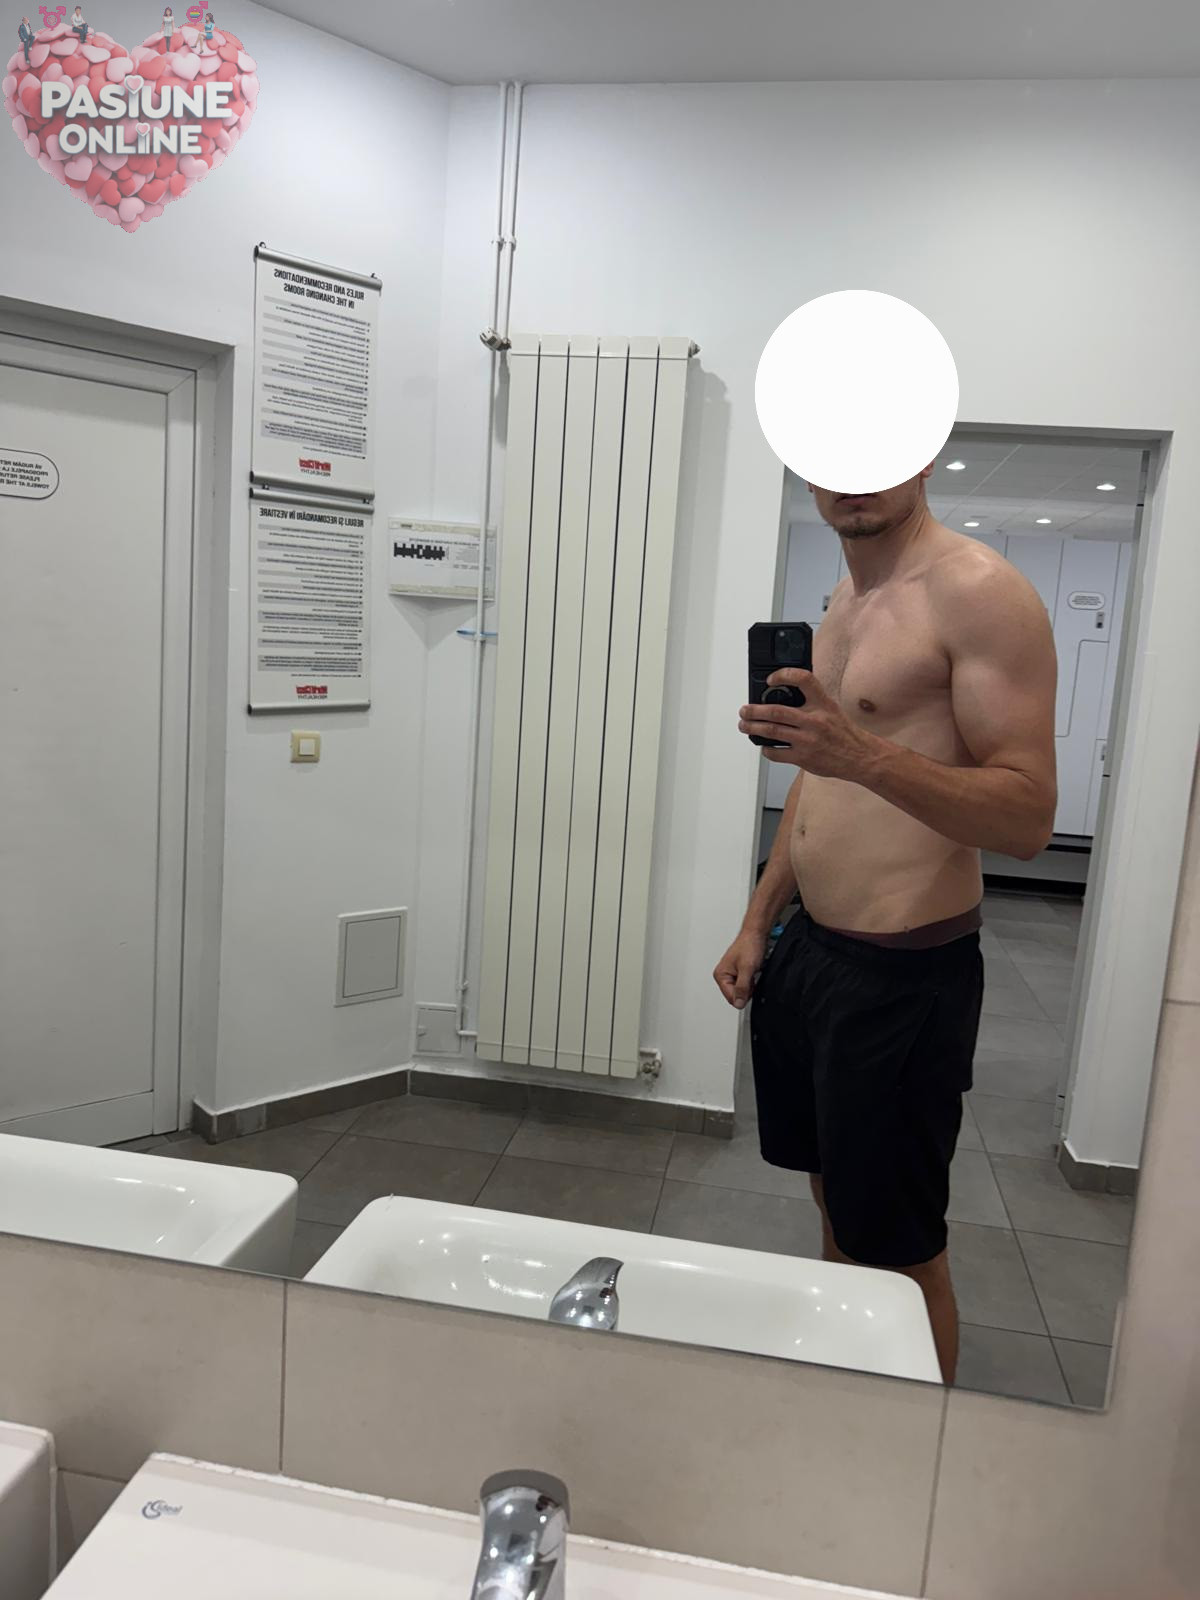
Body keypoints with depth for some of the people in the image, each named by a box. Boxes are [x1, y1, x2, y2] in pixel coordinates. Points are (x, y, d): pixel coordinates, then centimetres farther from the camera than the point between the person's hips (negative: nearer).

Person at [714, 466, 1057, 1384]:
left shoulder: (978, 592, -15)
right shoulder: (842, 603, 12)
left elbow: (1029, 817, -21)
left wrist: (864, 754, -35)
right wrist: (758, 925, 17)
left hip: (905, 976, -8)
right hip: (807, 952, 8)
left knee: (900, 1251, 6)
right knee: (835, 1205, 22)